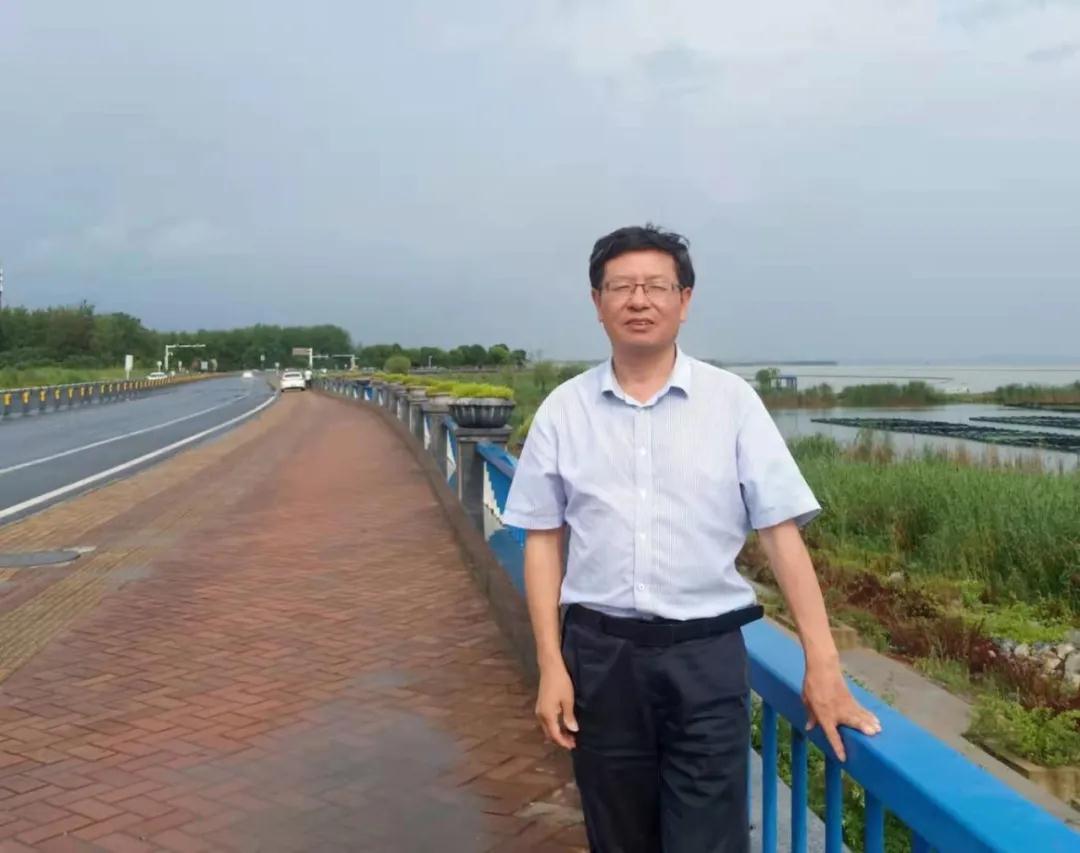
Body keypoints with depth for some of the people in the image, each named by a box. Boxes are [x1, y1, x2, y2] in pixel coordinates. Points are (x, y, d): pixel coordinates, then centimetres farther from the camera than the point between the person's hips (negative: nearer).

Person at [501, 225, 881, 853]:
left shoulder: (731, 401, -2)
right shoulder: (564, 410, 2)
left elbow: (782, 532, -4)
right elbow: (544, 541, 5)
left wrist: (823, 665, -8)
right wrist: (550, 666, -1)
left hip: (706, 653, -2)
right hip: (600, 653, 2)